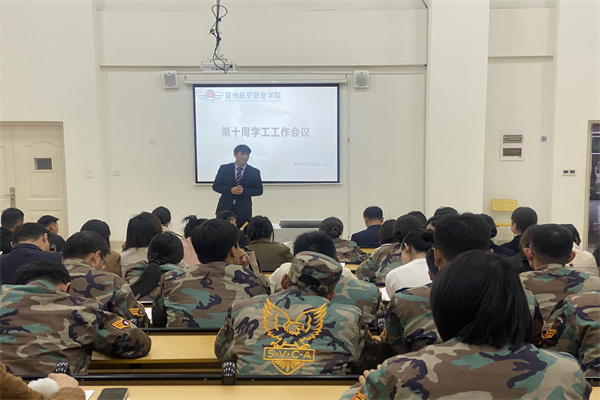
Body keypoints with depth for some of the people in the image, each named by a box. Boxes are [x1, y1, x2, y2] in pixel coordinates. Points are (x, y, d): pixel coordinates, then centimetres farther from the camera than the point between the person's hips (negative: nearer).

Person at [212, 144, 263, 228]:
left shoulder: (254, 172, 4)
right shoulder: (224, 168, 5)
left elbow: (259, 190, 3)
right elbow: (215, 186, 4)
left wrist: (244, 190, -15)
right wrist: (230, 190, -14)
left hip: (243, 211, 0)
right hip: (225, 208, 0)